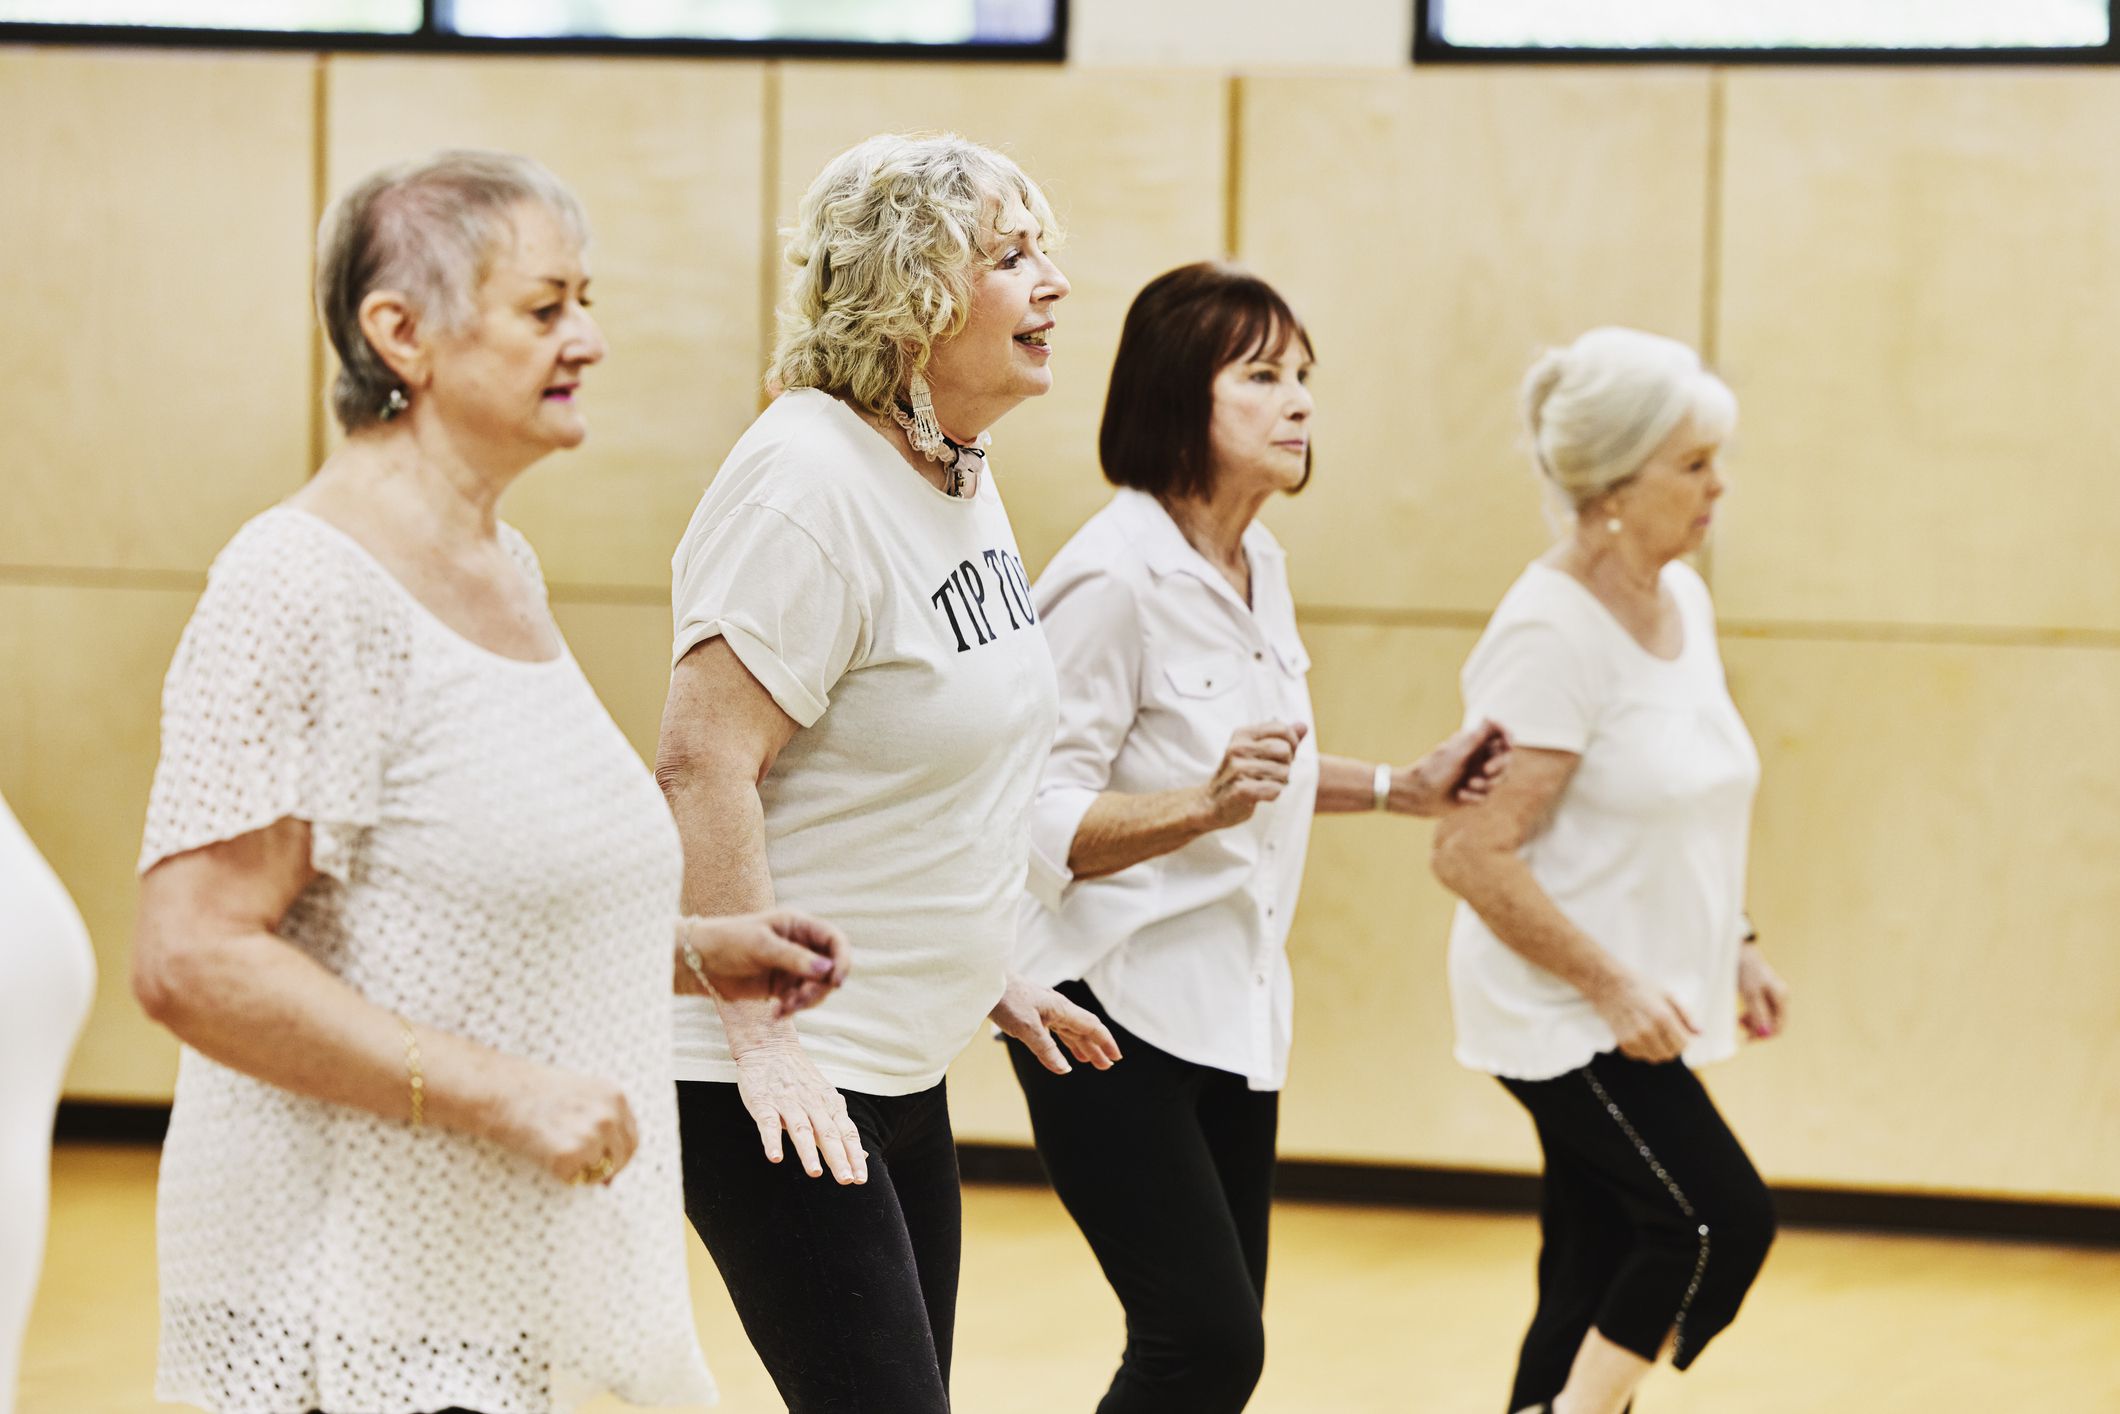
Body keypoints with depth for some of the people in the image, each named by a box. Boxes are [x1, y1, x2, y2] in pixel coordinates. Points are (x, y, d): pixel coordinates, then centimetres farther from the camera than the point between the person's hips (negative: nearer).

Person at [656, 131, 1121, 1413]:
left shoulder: (963, 472, 10)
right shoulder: (809, 480, -19)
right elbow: (704, 765, -24)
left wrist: (988, 975, 20)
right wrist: (761, 1040, -26)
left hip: (903, 1066, 10)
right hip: (776, 1081, -10)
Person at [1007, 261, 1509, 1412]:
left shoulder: (1259, 568, 9)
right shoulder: (1114, 577, -17)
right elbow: (1044, 822, -20)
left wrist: (1400, 789, 22)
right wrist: (1207, 804, -32)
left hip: (1232, 1007, 9)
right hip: (1112, 1011, -9)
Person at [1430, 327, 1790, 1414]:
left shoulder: (1683, 601, 9)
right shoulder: (1548, 633, -18)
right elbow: (1473, 854, -21)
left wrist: (1733, 947, 17)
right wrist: (1611, 984, -22)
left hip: (1638, 1010, 8)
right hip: (1562, 1013, -8)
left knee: (1596, 1291, 8)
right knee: (1722, 1218, -15)